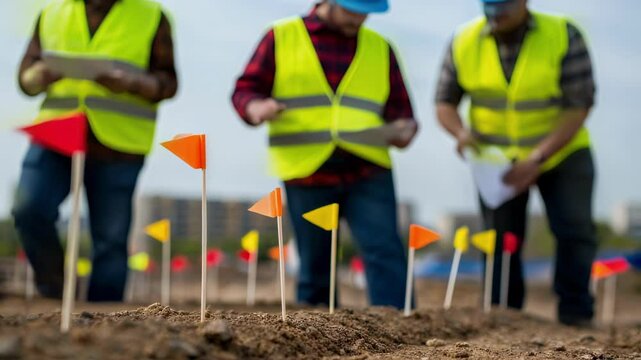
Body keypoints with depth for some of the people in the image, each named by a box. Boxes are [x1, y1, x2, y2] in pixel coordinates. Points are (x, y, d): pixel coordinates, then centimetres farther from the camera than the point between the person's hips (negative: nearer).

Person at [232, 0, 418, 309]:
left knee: (385, 252, -13)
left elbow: (399, 107, 19)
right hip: (307, 175, -1)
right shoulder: (281, 37, 9)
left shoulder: (380, 48, 14)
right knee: (314, 269, 5)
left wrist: (404, 127, -5)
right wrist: (256, 108, -15)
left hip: (368, 173, 1)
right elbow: (245, 90, 8)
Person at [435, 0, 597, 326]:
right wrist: (462, 132, -26)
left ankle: (576, 317, 0)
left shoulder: (563, 37, -17)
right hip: (497, 160, 2)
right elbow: (445, 102, -2)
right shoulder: (464, 43, -10)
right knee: (500, 239, 3)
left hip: (561, 153, -2)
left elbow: (578, 107, -20)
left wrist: (537, 159, -29)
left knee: (575, 232, -10)